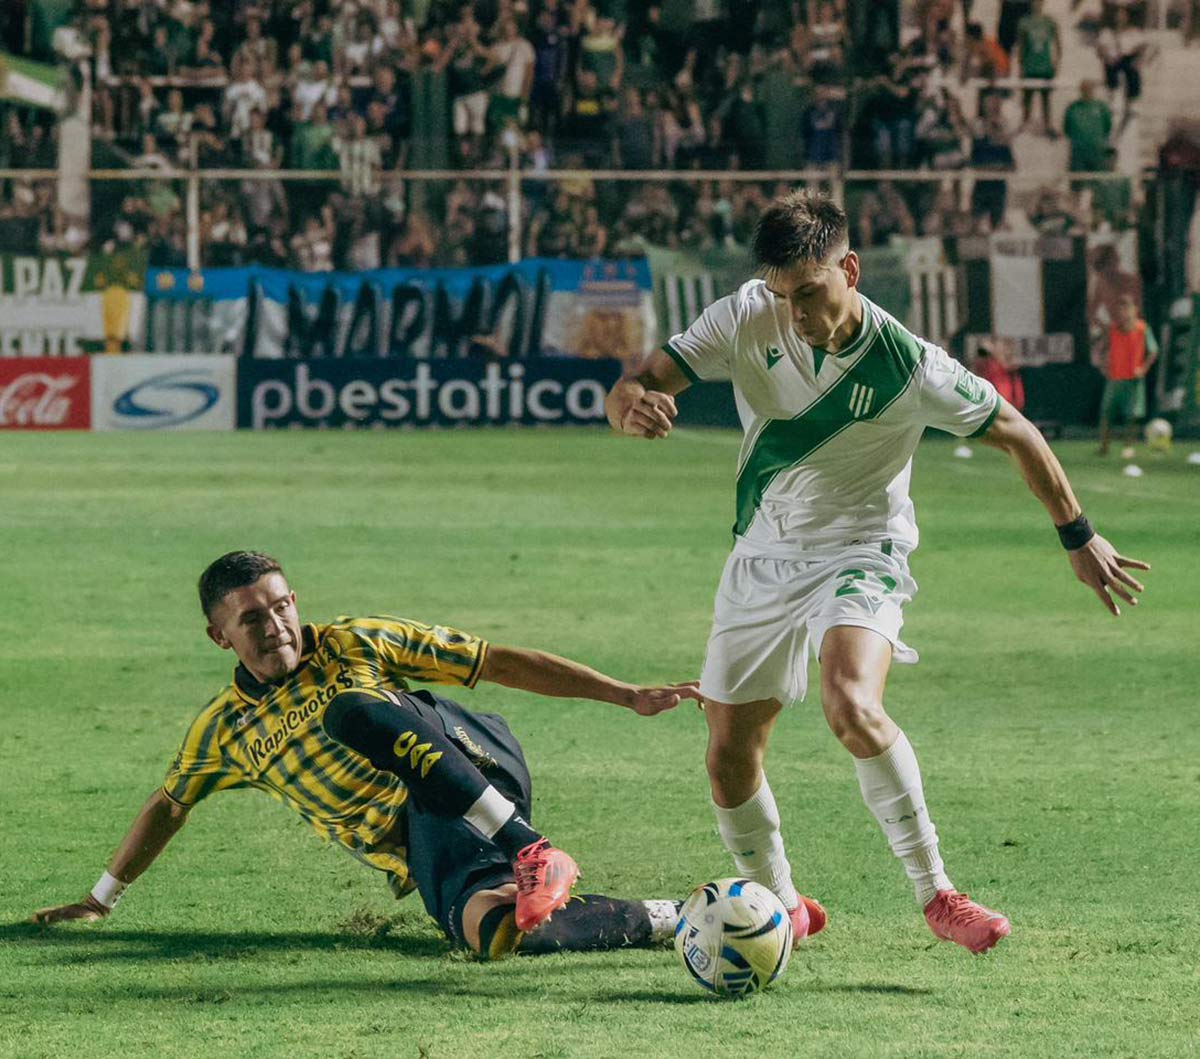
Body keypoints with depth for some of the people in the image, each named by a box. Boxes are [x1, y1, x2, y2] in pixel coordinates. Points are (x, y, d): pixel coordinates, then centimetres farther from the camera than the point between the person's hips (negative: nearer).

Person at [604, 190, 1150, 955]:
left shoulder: (909, 368, -21)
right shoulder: (746, 321, -14)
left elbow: (1015, 432, -6)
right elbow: (636, 388, -17)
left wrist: (1079, 536, 2)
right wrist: (636, 404, -43)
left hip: (857, 554, -4)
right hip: (762, 557, 4)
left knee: (852, 707, -33)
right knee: (730, 761, 5)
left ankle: (937, 895, -21)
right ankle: (782, 906, 31)